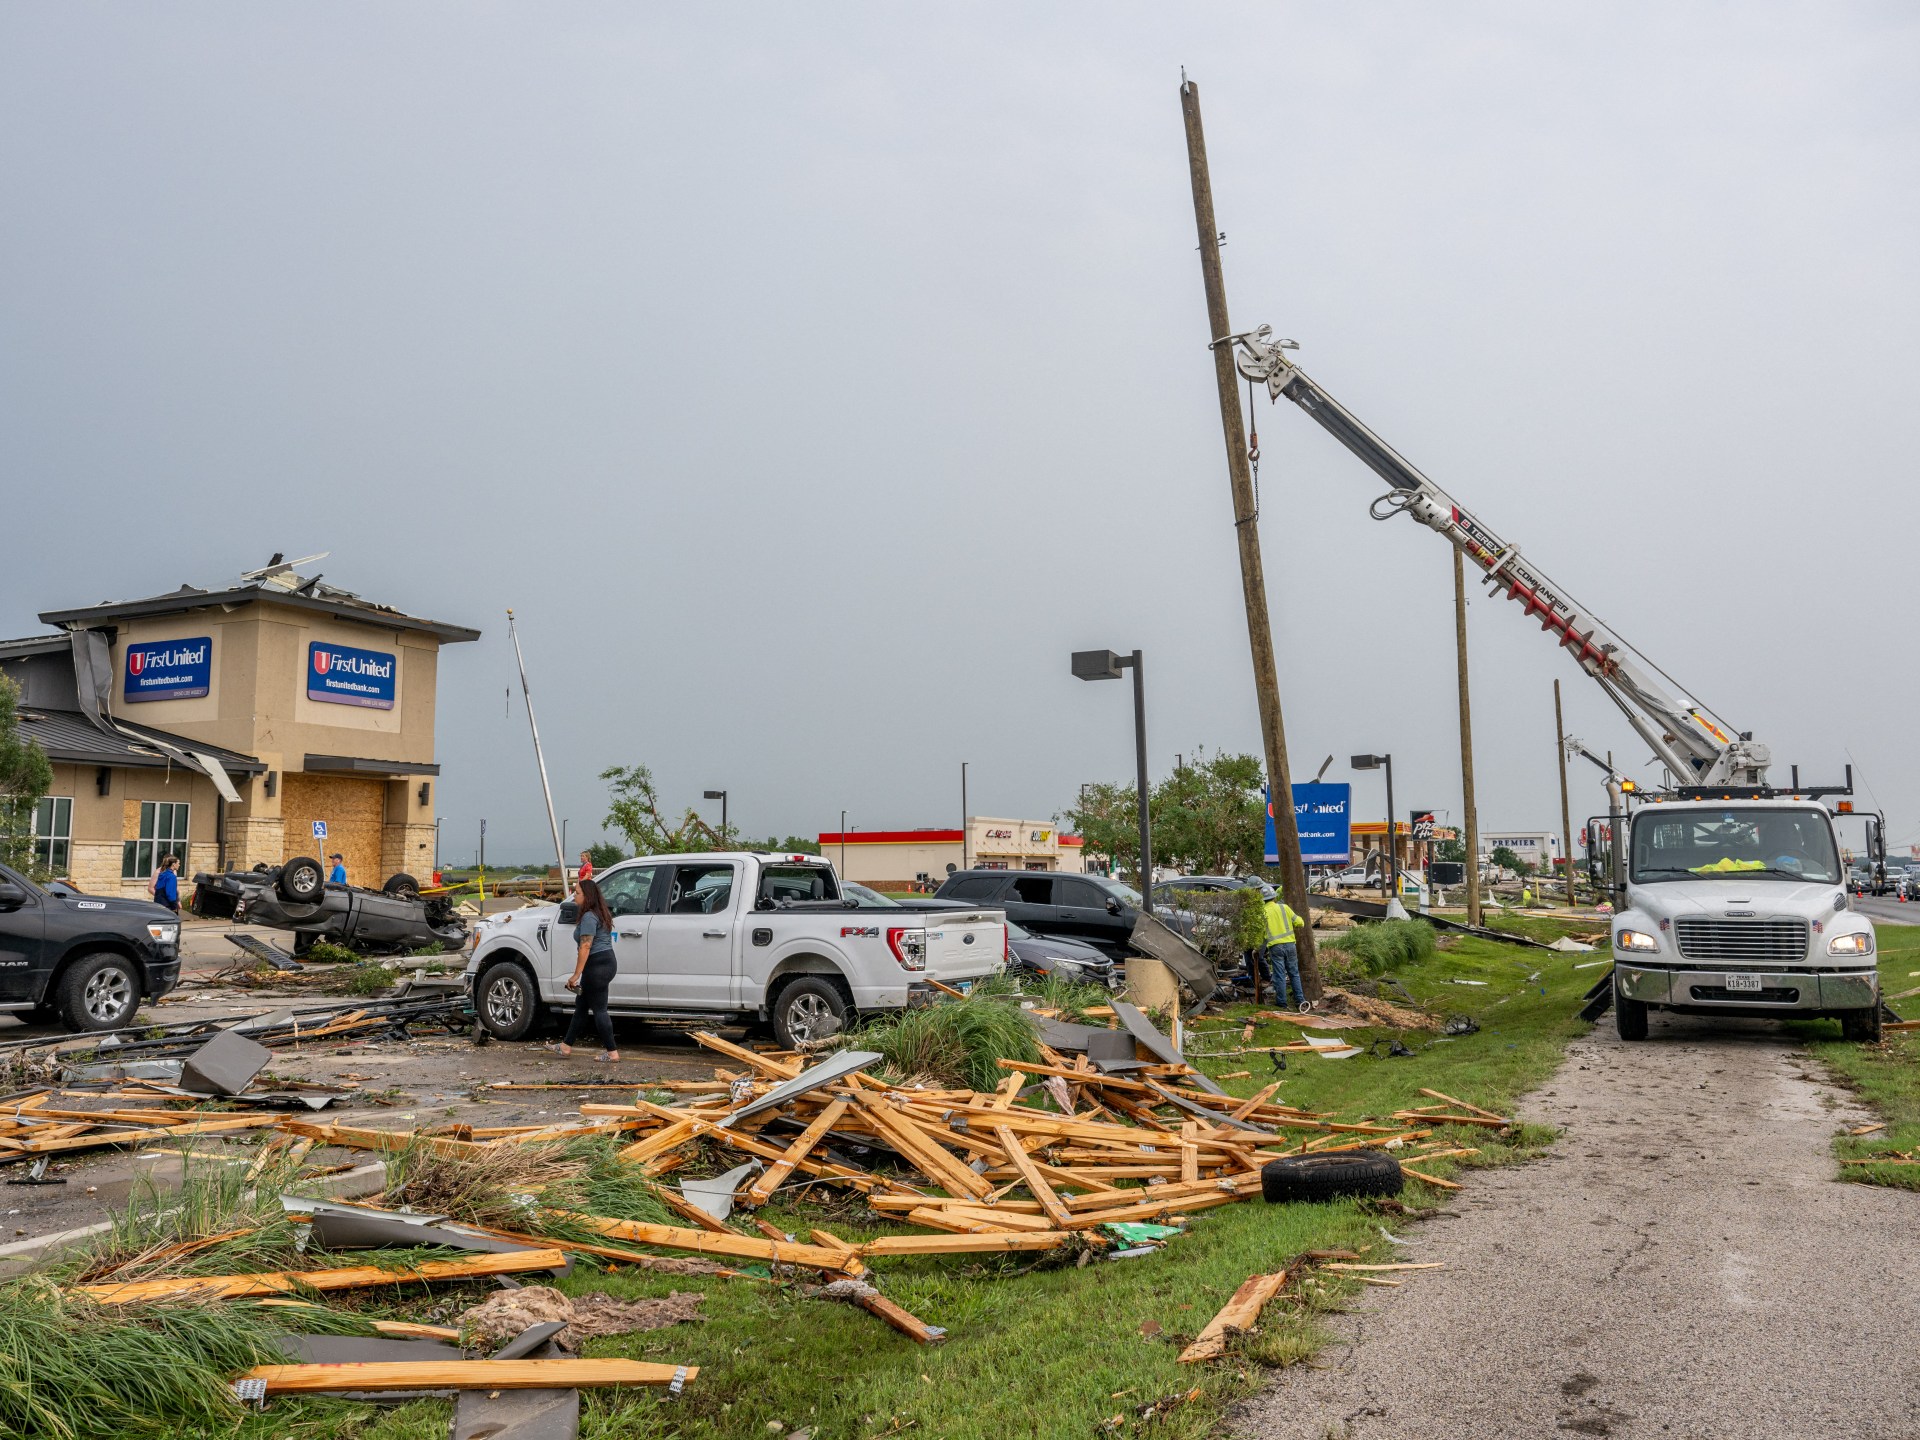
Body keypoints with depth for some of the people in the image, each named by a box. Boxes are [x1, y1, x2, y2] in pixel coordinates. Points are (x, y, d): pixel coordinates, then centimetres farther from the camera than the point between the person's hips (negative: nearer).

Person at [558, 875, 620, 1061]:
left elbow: (586, 946, -21)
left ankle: (611, 1052, -2)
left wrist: (576, 975, -21)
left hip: (597, 965, -11)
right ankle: (566, 1046, 25)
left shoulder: (589, 917, -16)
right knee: (581, 1005, 17)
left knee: (598, 1009, -5)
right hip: (607, 961, 11)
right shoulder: (600, 913, 12)